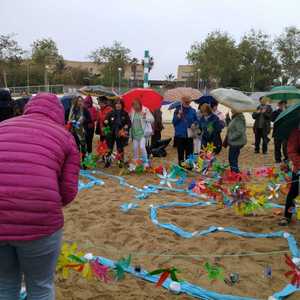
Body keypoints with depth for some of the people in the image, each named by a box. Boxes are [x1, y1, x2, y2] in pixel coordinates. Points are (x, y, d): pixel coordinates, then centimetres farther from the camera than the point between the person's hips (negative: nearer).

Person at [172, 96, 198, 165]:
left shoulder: (193, 111, 5)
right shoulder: (177, 110, 2)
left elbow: (196, 121, 12)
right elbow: (174, 122, -2)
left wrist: (194, 124, -9)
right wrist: (179, 115, -16)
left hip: (189, 136, 1)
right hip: (179, 136, -1)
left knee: (189, 153, 2)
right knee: (180, 153, 6)